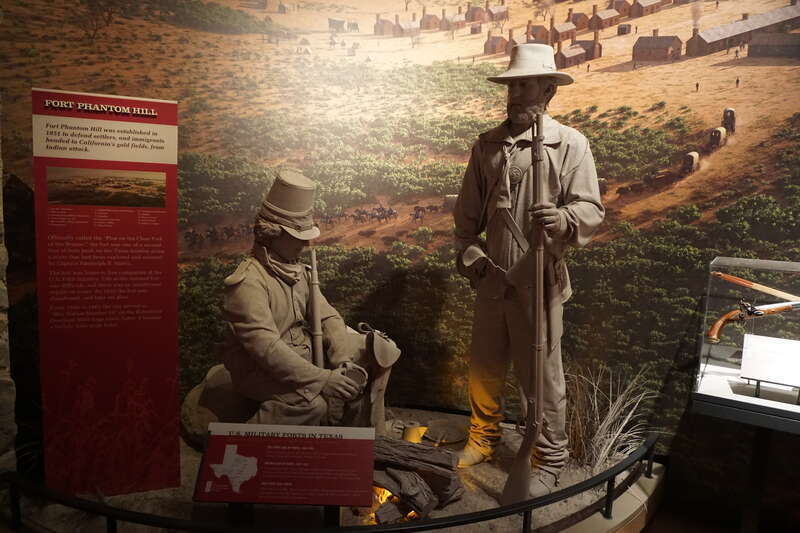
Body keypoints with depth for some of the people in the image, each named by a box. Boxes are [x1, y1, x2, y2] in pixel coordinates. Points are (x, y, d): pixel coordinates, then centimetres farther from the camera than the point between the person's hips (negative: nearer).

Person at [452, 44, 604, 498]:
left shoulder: (570, 144, -6)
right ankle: (484, 438, 41)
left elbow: (592, 211, -9)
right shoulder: (487, 145, 7)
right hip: (492, 281, 5)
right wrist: (467, 249, 2)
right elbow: (468, 211, 13)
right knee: (484, 367, 17)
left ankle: (550, 460, 28)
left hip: (539, 282, -4)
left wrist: (563, 219, -29)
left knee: (542, 376, 6)